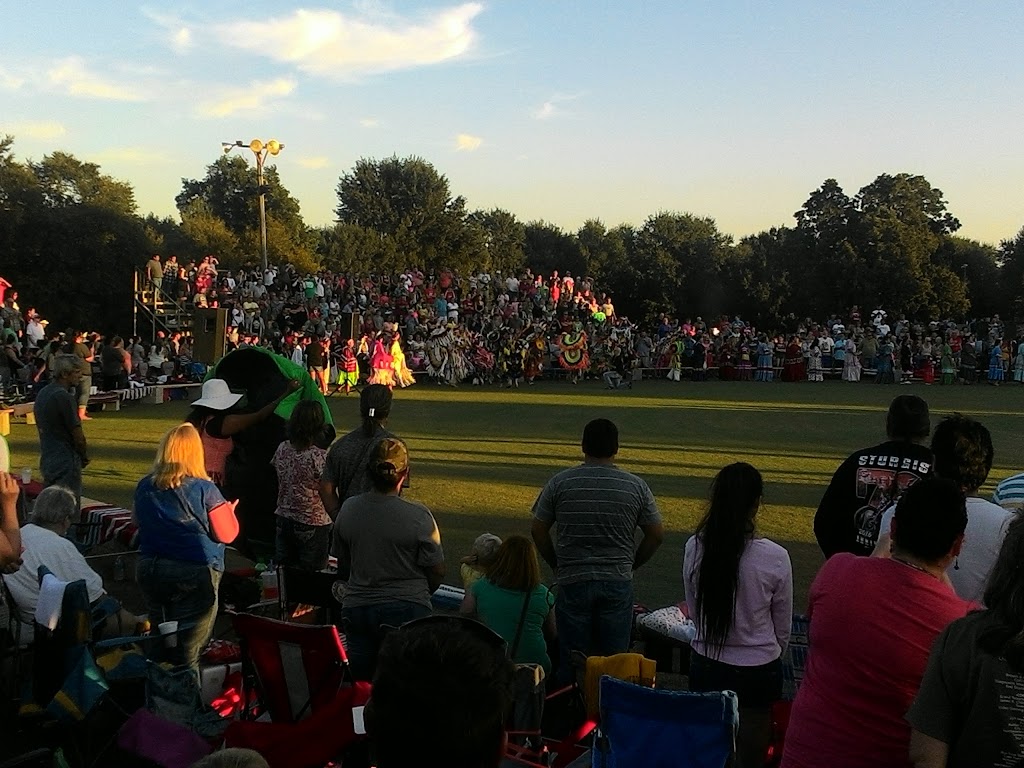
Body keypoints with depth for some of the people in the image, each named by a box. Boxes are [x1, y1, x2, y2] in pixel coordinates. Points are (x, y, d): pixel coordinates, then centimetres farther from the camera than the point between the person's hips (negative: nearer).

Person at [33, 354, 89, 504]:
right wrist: (84, 457, 2)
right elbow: (77, 435, -17)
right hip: (66, 462, -9)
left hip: (47, 460, 9)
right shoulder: (64, 397, -19)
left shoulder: (42, 394, 10)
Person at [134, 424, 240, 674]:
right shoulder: (204, 489, -12)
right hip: (195, 573, -5)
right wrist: (229, 510, 13)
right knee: (188, 652, 2)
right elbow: (227, 534, -6)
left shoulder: (144, 487, 1)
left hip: (150, 569, 5)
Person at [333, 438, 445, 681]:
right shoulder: (418, 516, -14)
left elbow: (343, 565, 10)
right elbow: (437, 571, -6)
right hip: (406, 610, -4)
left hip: (356, 607, 4)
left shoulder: (348, 509, -1)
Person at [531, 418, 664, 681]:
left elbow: (538, 531, 2)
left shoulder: (559, 483, -3)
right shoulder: (636, 486, -2)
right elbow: (656, 535, 3)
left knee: (572, 661, 8)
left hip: (572, 582, 0)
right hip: (618, 584, 1)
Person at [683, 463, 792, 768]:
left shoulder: (694, 548, -12)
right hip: (757, 670, -2)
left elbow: (694, 613, 2)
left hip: (706, 664, 3)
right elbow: (783, 629, -4)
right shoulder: (774, 557, -19)